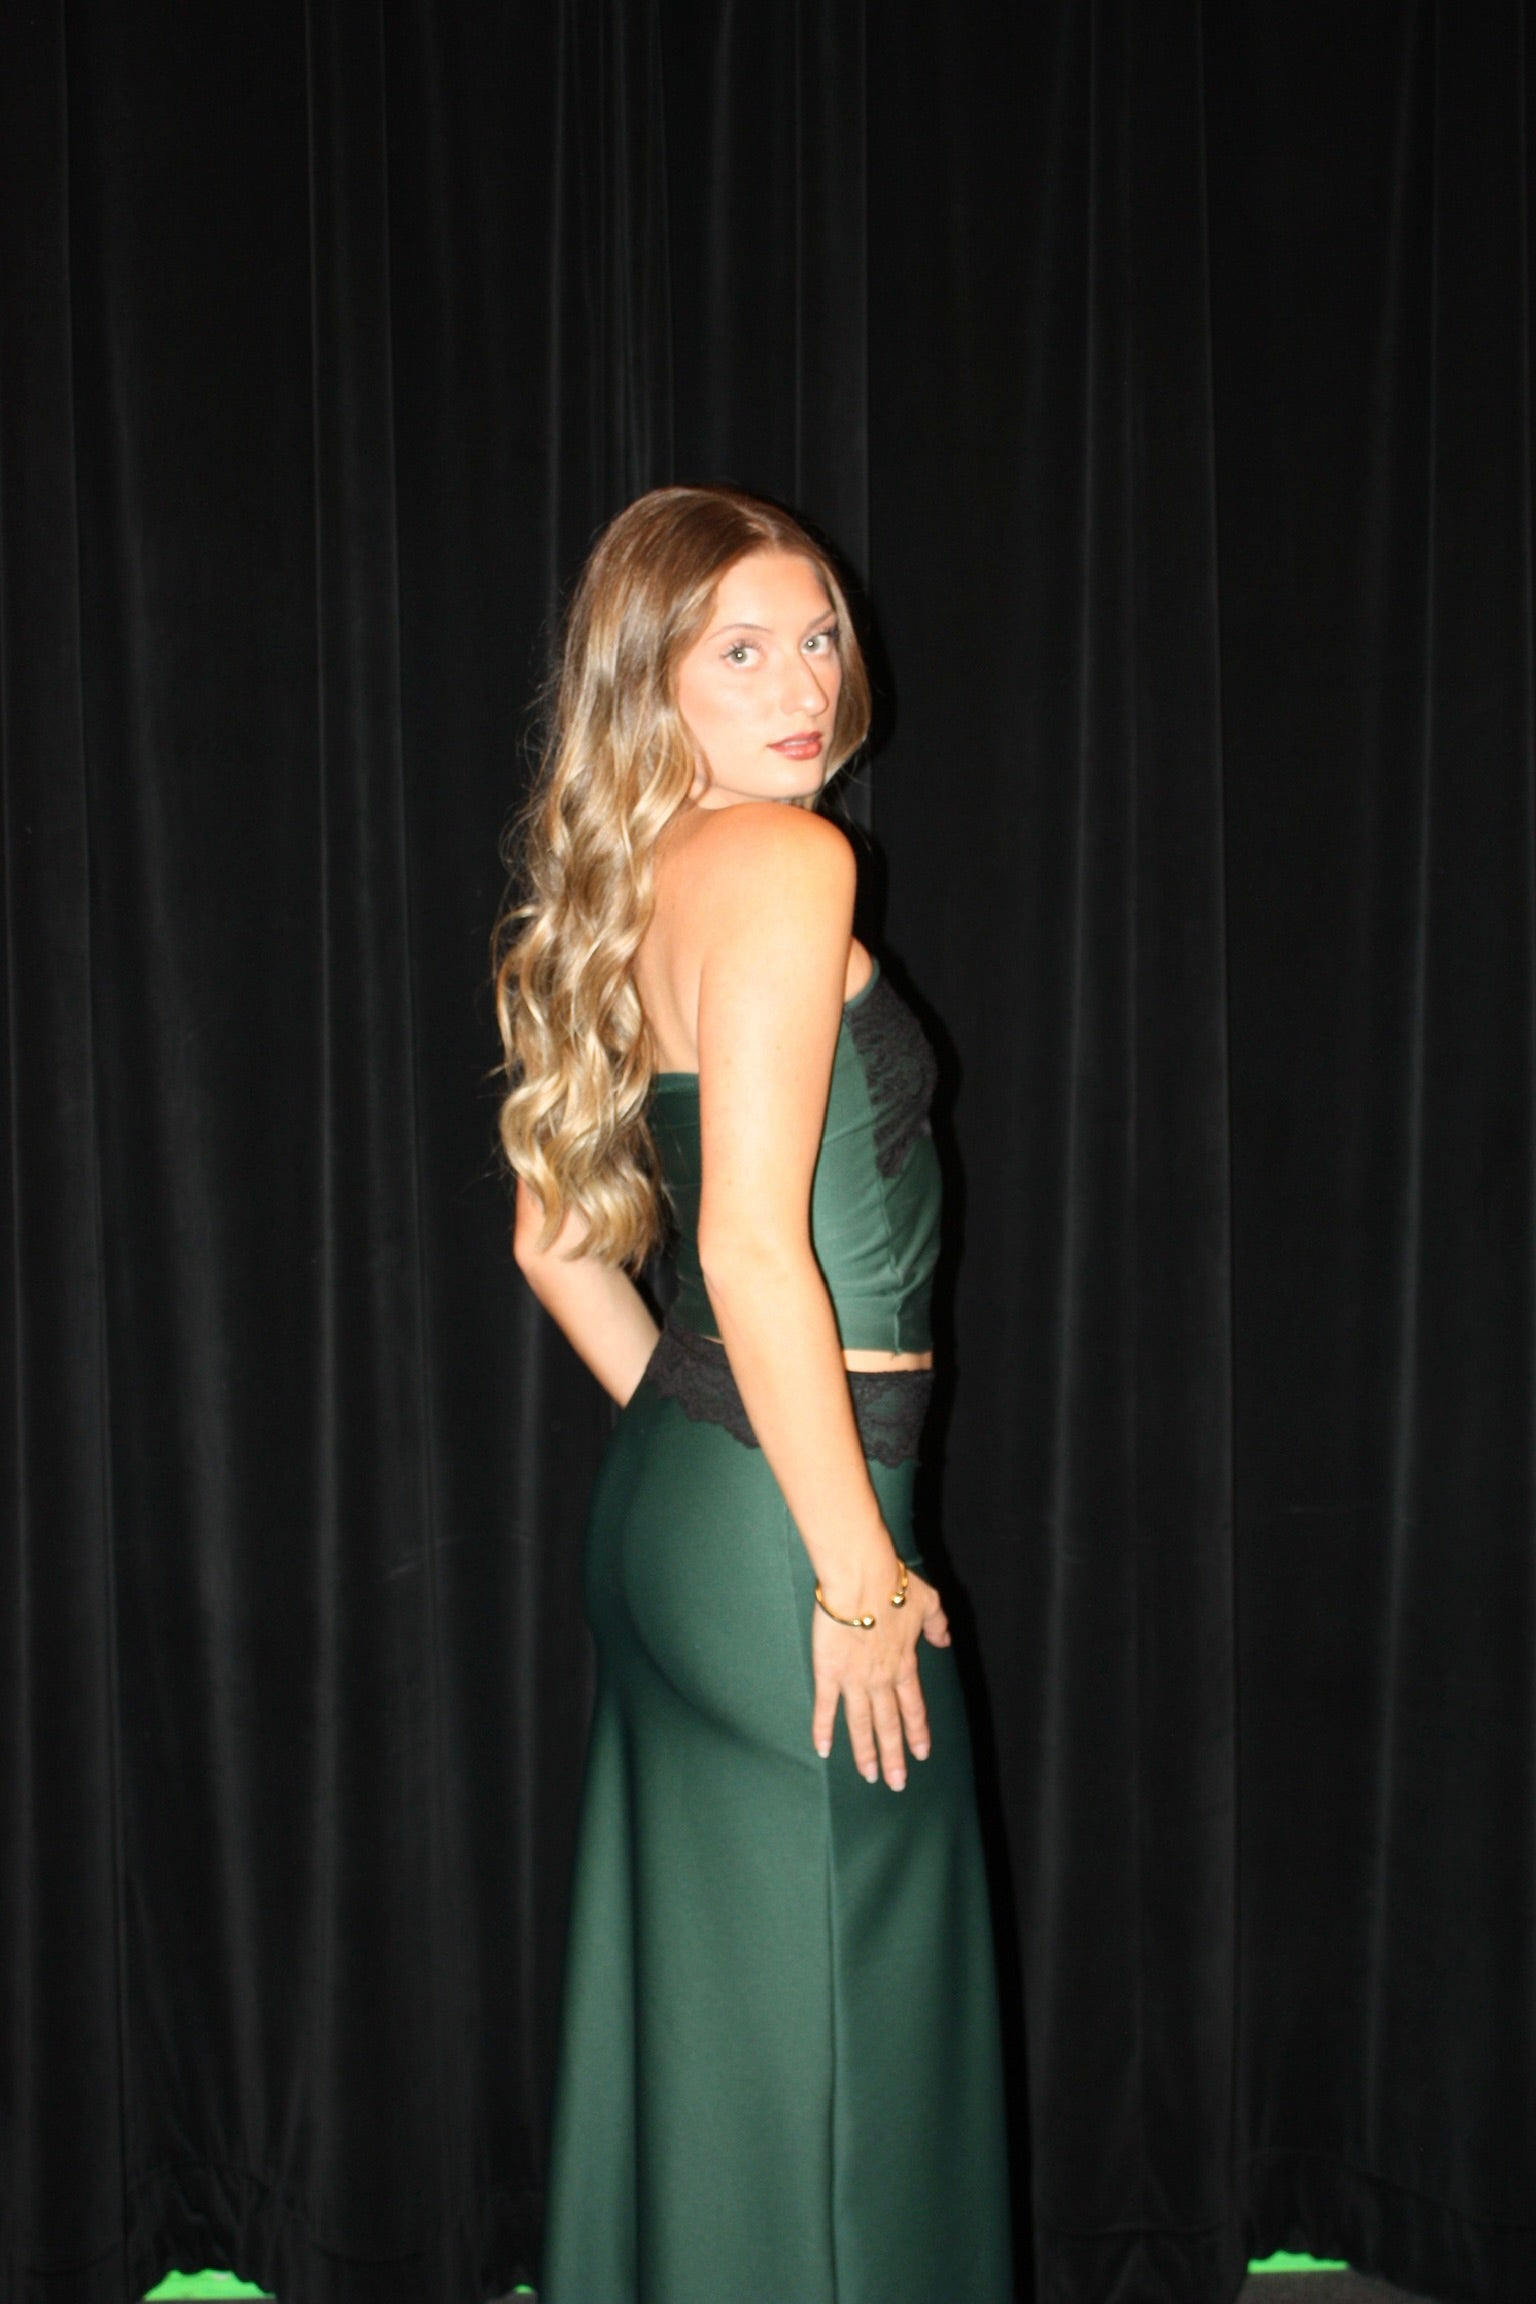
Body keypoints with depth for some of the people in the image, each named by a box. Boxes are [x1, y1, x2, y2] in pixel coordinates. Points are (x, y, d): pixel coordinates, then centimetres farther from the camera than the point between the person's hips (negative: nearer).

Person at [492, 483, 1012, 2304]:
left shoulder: (628, 884, 13)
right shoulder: (781, 861, -14)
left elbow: (559, 1236, 18)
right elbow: (753, 1247, -22)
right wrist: (859, 1573, -17)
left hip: (668, 1505, 9)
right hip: (780, 1532, -9)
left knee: (687, 2005, 19)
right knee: (831, 2040, 4)